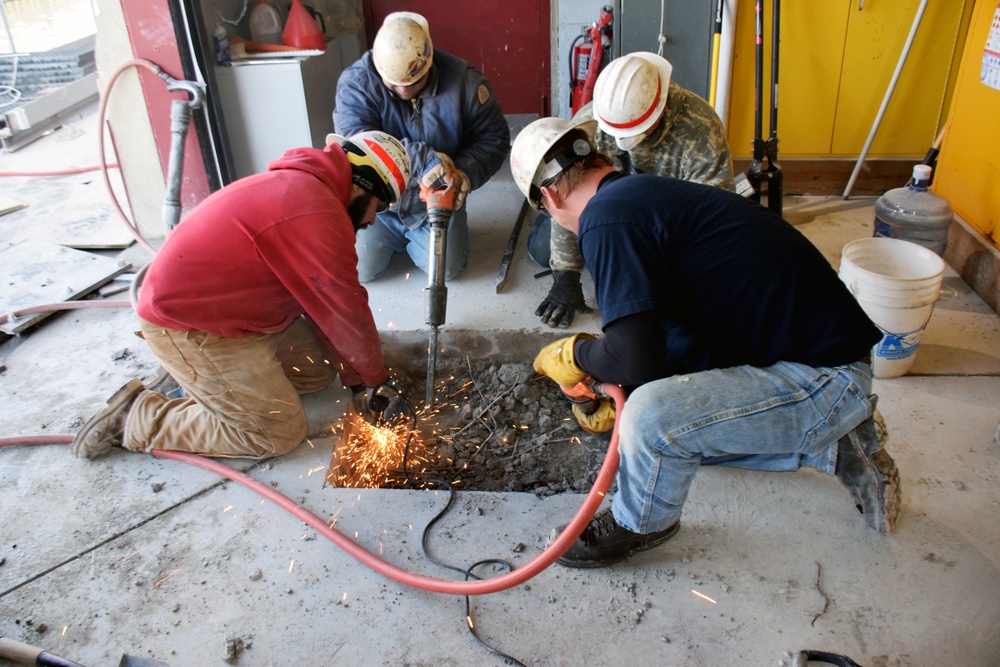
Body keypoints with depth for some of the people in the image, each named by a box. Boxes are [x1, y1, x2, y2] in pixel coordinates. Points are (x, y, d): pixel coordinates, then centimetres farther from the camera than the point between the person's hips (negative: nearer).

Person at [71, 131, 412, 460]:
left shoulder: (300, 184, 8)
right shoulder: (316, 213, -25)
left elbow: (318, 300, 8)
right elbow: (344, 310, -18)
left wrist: (354, 375, 6)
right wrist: (375, 378, -3)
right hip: (188, 330, -10)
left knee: (319, 368, 8)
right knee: (280, 432, -7)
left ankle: (197, 379, 12)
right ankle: (136, 417, 0)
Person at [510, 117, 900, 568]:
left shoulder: (608, 218, -20)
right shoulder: (645, 192, 11)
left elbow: (638, 359, -26)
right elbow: (662, 338, 22)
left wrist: (574, 354, -5)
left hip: (826, 378, -10)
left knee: (655, 417, -28)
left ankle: (640, 525, 4)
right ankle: (836, 449, 24)